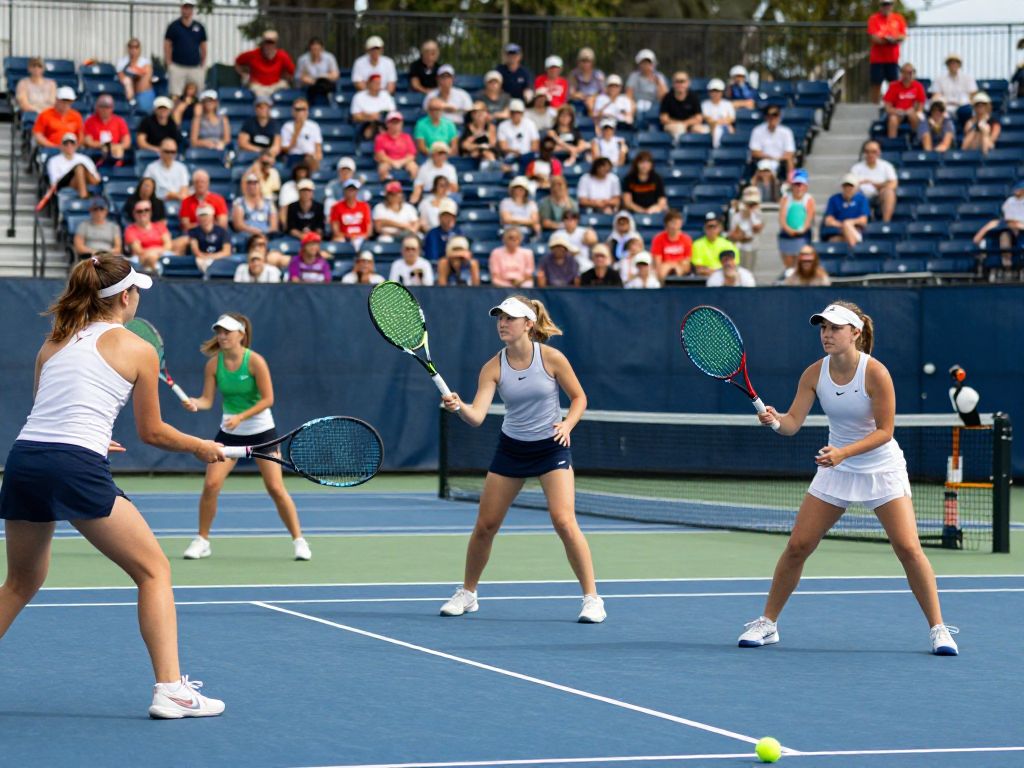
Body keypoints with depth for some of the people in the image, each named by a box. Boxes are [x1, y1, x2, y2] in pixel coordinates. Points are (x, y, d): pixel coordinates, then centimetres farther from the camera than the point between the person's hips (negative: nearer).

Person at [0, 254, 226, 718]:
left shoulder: (54, 343, 20)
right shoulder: (137, 349, 6)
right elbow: (151, 432, 11)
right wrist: (202, 448, 28)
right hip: (78, 470, -6)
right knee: (154, 571, 5)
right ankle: (169, 689, -4)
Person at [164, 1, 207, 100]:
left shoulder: (199, 27, 9)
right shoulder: (174, 26, 2)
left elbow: (203, 47, 14)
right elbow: (167, 45, 2)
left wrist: (203, 65, 8)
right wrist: (169, 64, -5)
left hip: (196, 68, 3)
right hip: (178, 67, -3)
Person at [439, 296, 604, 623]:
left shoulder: (551, 358, -13)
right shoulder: (493, 368, -9)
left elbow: (579, 397, -1)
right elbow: (477, 415, -19)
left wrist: (567, 424, -19)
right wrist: (459, 407, -40)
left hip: (552, 447, -3)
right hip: (511, 448, 3)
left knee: (564, 521, -18)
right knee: (485, 525, 5)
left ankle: (592, 598, -8)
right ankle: (467, 594, 25)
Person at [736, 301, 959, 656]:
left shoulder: (875, 373, -20)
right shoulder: (814, 373, -8)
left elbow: (884, 431, -18)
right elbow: (793, 422, -12)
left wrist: (845, 452, -31)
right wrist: (775, 419, -35)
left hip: (882, 469, -3)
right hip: (836, 470, 4)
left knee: (908, 548, -13)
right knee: (797, 546, -2)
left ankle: (938, 629, -1)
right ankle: (767, 623, 12)